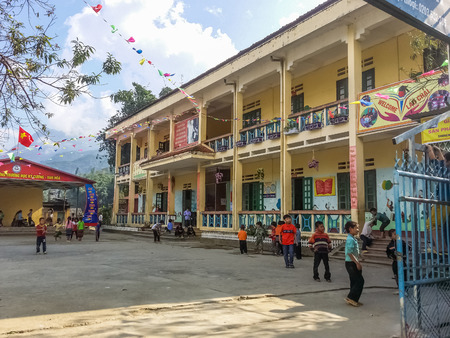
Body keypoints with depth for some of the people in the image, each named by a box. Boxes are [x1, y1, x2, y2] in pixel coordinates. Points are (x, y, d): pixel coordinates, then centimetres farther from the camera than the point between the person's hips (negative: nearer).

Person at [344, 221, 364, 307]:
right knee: (360, 281, -7)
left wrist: (358, 263, 21)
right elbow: (349, 253, -24)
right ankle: (351, 298, -3)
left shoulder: (352, 239, 14)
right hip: (351, 263, -10)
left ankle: (353, 300, 19)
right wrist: (357, 263, -21)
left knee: (354, 281, 13)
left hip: (352, 263, 10)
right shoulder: (350, 239, -18)